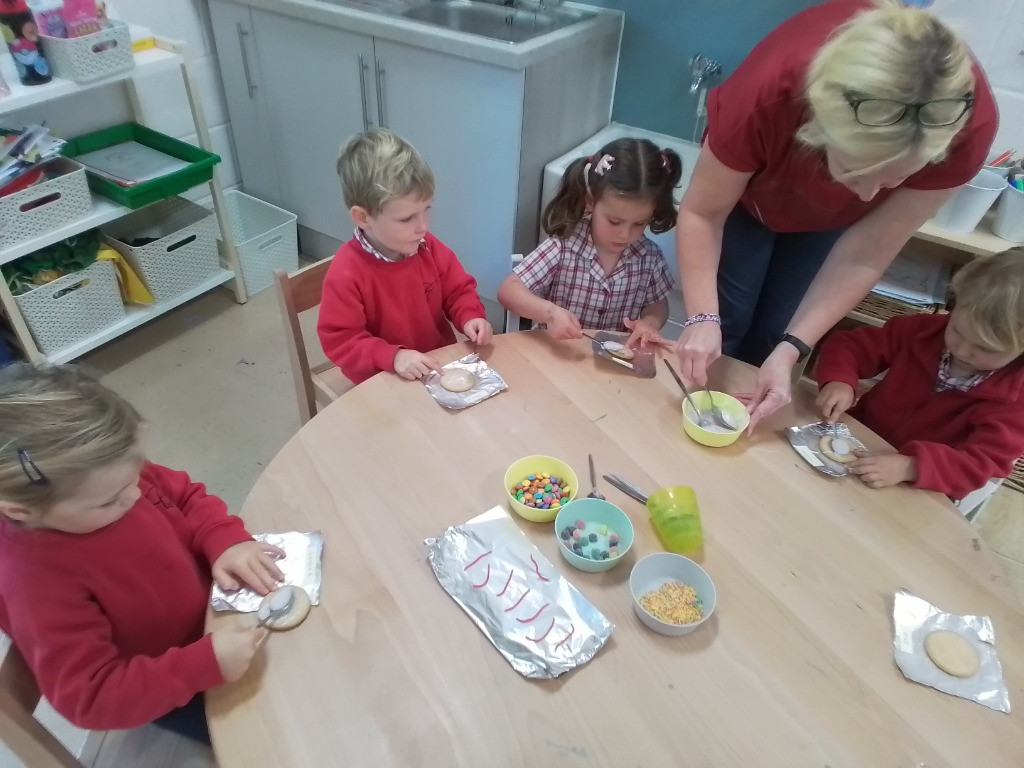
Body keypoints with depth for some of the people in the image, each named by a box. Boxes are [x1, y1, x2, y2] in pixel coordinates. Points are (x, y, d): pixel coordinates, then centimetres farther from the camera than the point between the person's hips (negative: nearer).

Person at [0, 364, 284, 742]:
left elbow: (185, 496, -1)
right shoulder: (38, 582, -35)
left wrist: (227, 541, -21)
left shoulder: (112, 475, -19)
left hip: (213, 602, 6)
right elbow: (92, 698, -29)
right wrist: (207, 663, -40)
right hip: (175, 691, -5)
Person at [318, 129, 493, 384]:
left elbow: (458, 291, 6)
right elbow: (339, 341, -16)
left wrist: (470, 317, -15)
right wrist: (393, 357, -29)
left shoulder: (430, 249, -7)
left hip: (442, 366, 4)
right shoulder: (347, 273, -21)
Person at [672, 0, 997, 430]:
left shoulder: (967, 126, -36)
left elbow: (865, 256, -26)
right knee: (724, 326, -4)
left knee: (769, 339, 1)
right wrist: (702, 318, -39)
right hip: (750, 192, -1)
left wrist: (790, 349, -32)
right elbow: (703, 213, -28)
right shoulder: (767, 94, -42)